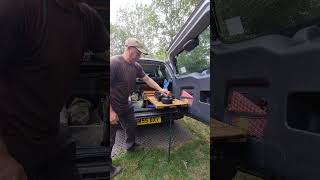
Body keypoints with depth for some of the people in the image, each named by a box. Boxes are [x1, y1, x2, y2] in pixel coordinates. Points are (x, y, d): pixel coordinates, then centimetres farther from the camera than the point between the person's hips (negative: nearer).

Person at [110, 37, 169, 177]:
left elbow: (147, 79, 9)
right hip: (113, 108, -8)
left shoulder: (136, 66, -2)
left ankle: (131, 146, 54)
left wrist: (160, 89, 5)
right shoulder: (114, 62, -27)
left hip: (125, 105, 8)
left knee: (131, 127, 25)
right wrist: (111, 111, -25)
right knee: (110, 138, 8)